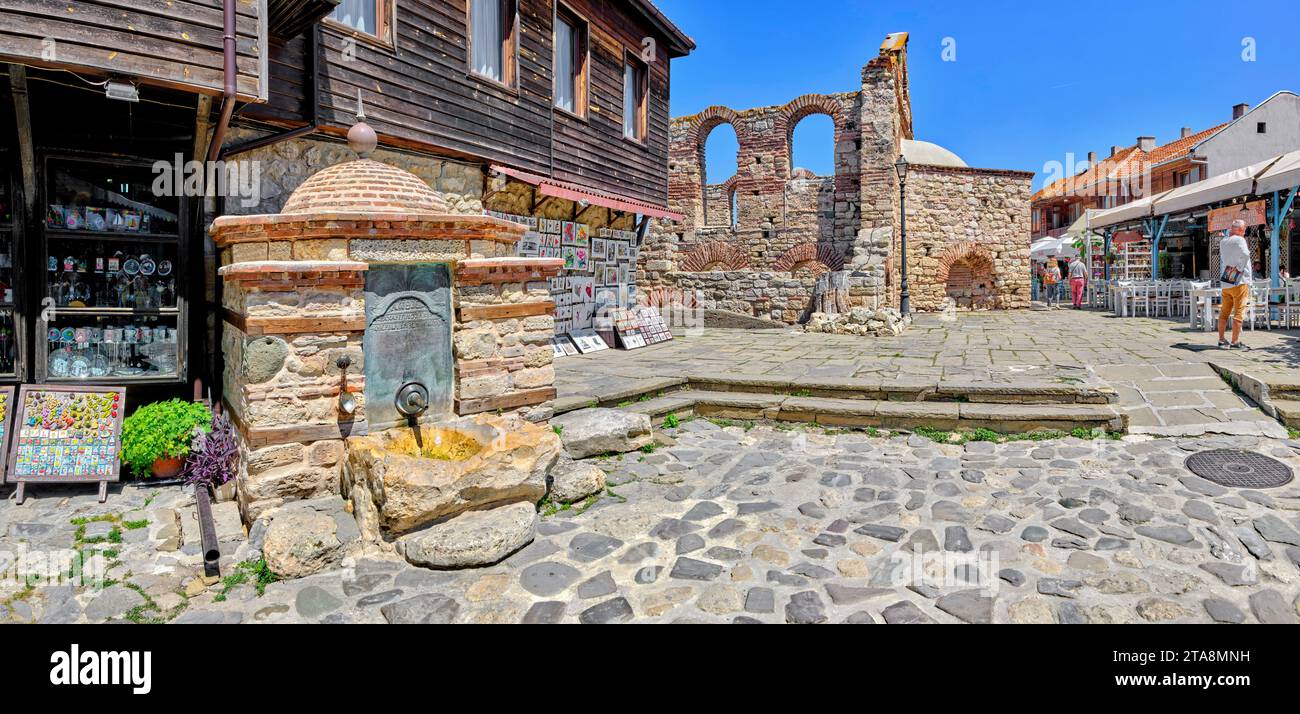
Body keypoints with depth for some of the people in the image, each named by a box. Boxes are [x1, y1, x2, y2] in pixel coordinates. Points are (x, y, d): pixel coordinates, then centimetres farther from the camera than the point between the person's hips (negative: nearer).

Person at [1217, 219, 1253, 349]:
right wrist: (1239, 269, -11)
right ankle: (1235, 342, -4)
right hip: (1239, 281, -6)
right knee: (1238, 312, -3)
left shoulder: (1223, 241, 10)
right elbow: (1245, 255, -24)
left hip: (1225, 282, 6)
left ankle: (1221, 340, 15)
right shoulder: (1239, 240, -9)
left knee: (1224, 312, 11)